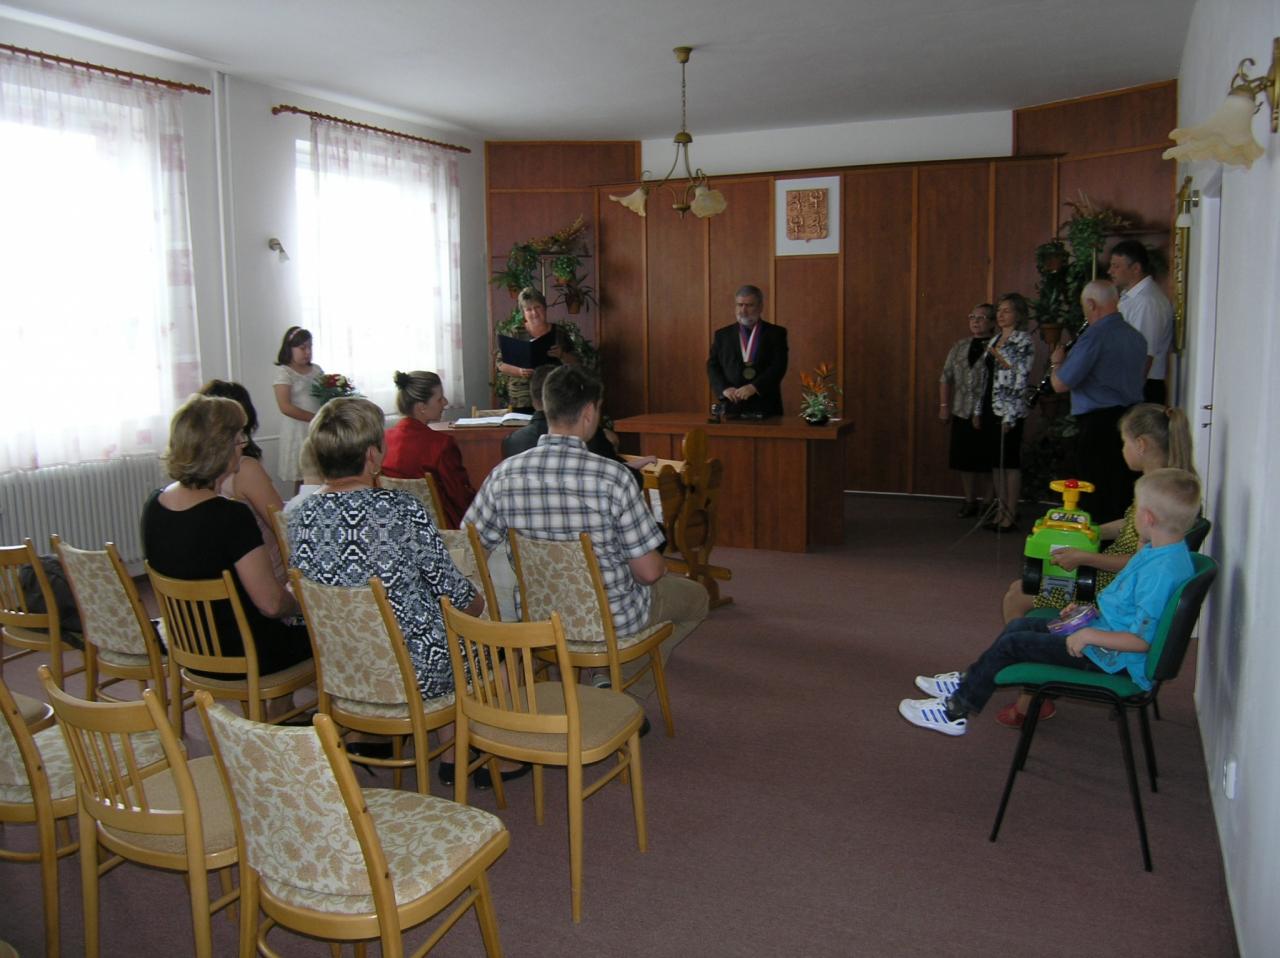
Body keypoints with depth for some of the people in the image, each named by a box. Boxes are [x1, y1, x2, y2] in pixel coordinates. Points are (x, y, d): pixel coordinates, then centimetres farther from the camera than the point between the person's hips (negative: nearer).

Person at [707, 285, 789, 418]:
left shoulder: (776, 333, 6)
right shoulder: (723, 334, 12)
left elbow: (779, 366, -5)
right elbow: (712, 366, 7)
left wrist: (754, 387, -18)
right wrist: (724, 388, -11)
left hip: (765, 407, -1)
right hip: (732, 406, 1)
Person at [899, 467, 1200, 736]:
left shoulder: (1161, 571, -30)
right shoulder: (1158, 551, 3)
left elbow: (1141, 640, -30)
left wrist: (1088, 635, -25)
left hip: (1110, 659, -10)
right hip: (1101, 629, 10)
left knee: (1011, 644, -6)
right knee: (1020, 626, 14)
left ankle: (956, 711, 6)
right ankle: (969, 682, 26)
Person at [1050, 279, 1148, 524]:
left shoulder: (1095, 336, -15)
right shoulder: (1137, 337, 9)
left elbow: (1060, 384, -15)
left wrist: (1056, 362, 6)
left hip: (1098, 424, -8)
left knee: (1096, 499, 0)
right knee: (1123, 494, 14)